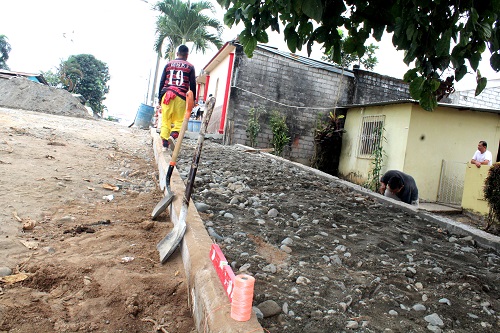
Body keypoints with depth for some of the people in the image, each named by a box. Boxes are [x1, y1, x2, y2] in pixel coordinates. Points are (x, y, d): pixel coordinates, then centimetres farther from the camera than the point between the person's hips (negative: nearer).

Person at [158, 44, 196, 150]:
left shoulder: (168, 64, 17)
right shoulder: (190, 67, 9)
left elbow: (162, 82, 14)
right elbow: (192, 85, 6)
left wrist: (160, 97, 17)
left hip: (166, 94, 2)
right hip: (181, 96, -2)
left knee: (165, 119, 5)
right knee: (179, 120, 2)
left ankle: (164, 143, -3)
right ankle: (174, 135, -26)